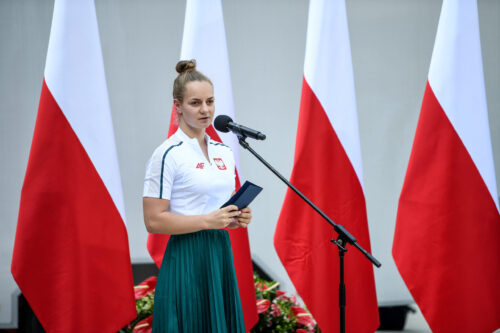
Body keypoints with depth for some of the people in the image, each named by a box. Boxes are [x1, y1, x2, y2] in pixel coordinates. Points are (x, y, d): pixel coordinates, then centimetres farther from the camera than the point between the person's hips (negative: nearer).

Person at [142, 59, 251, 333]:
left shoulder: (224, 153, 13)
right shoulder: (168, 155, -9)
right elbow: (154, 221, -14)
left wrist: (238, 218, 2)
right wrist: (208, 220, -19)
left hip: (221, 255, 7)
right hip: (186, 261, -7)